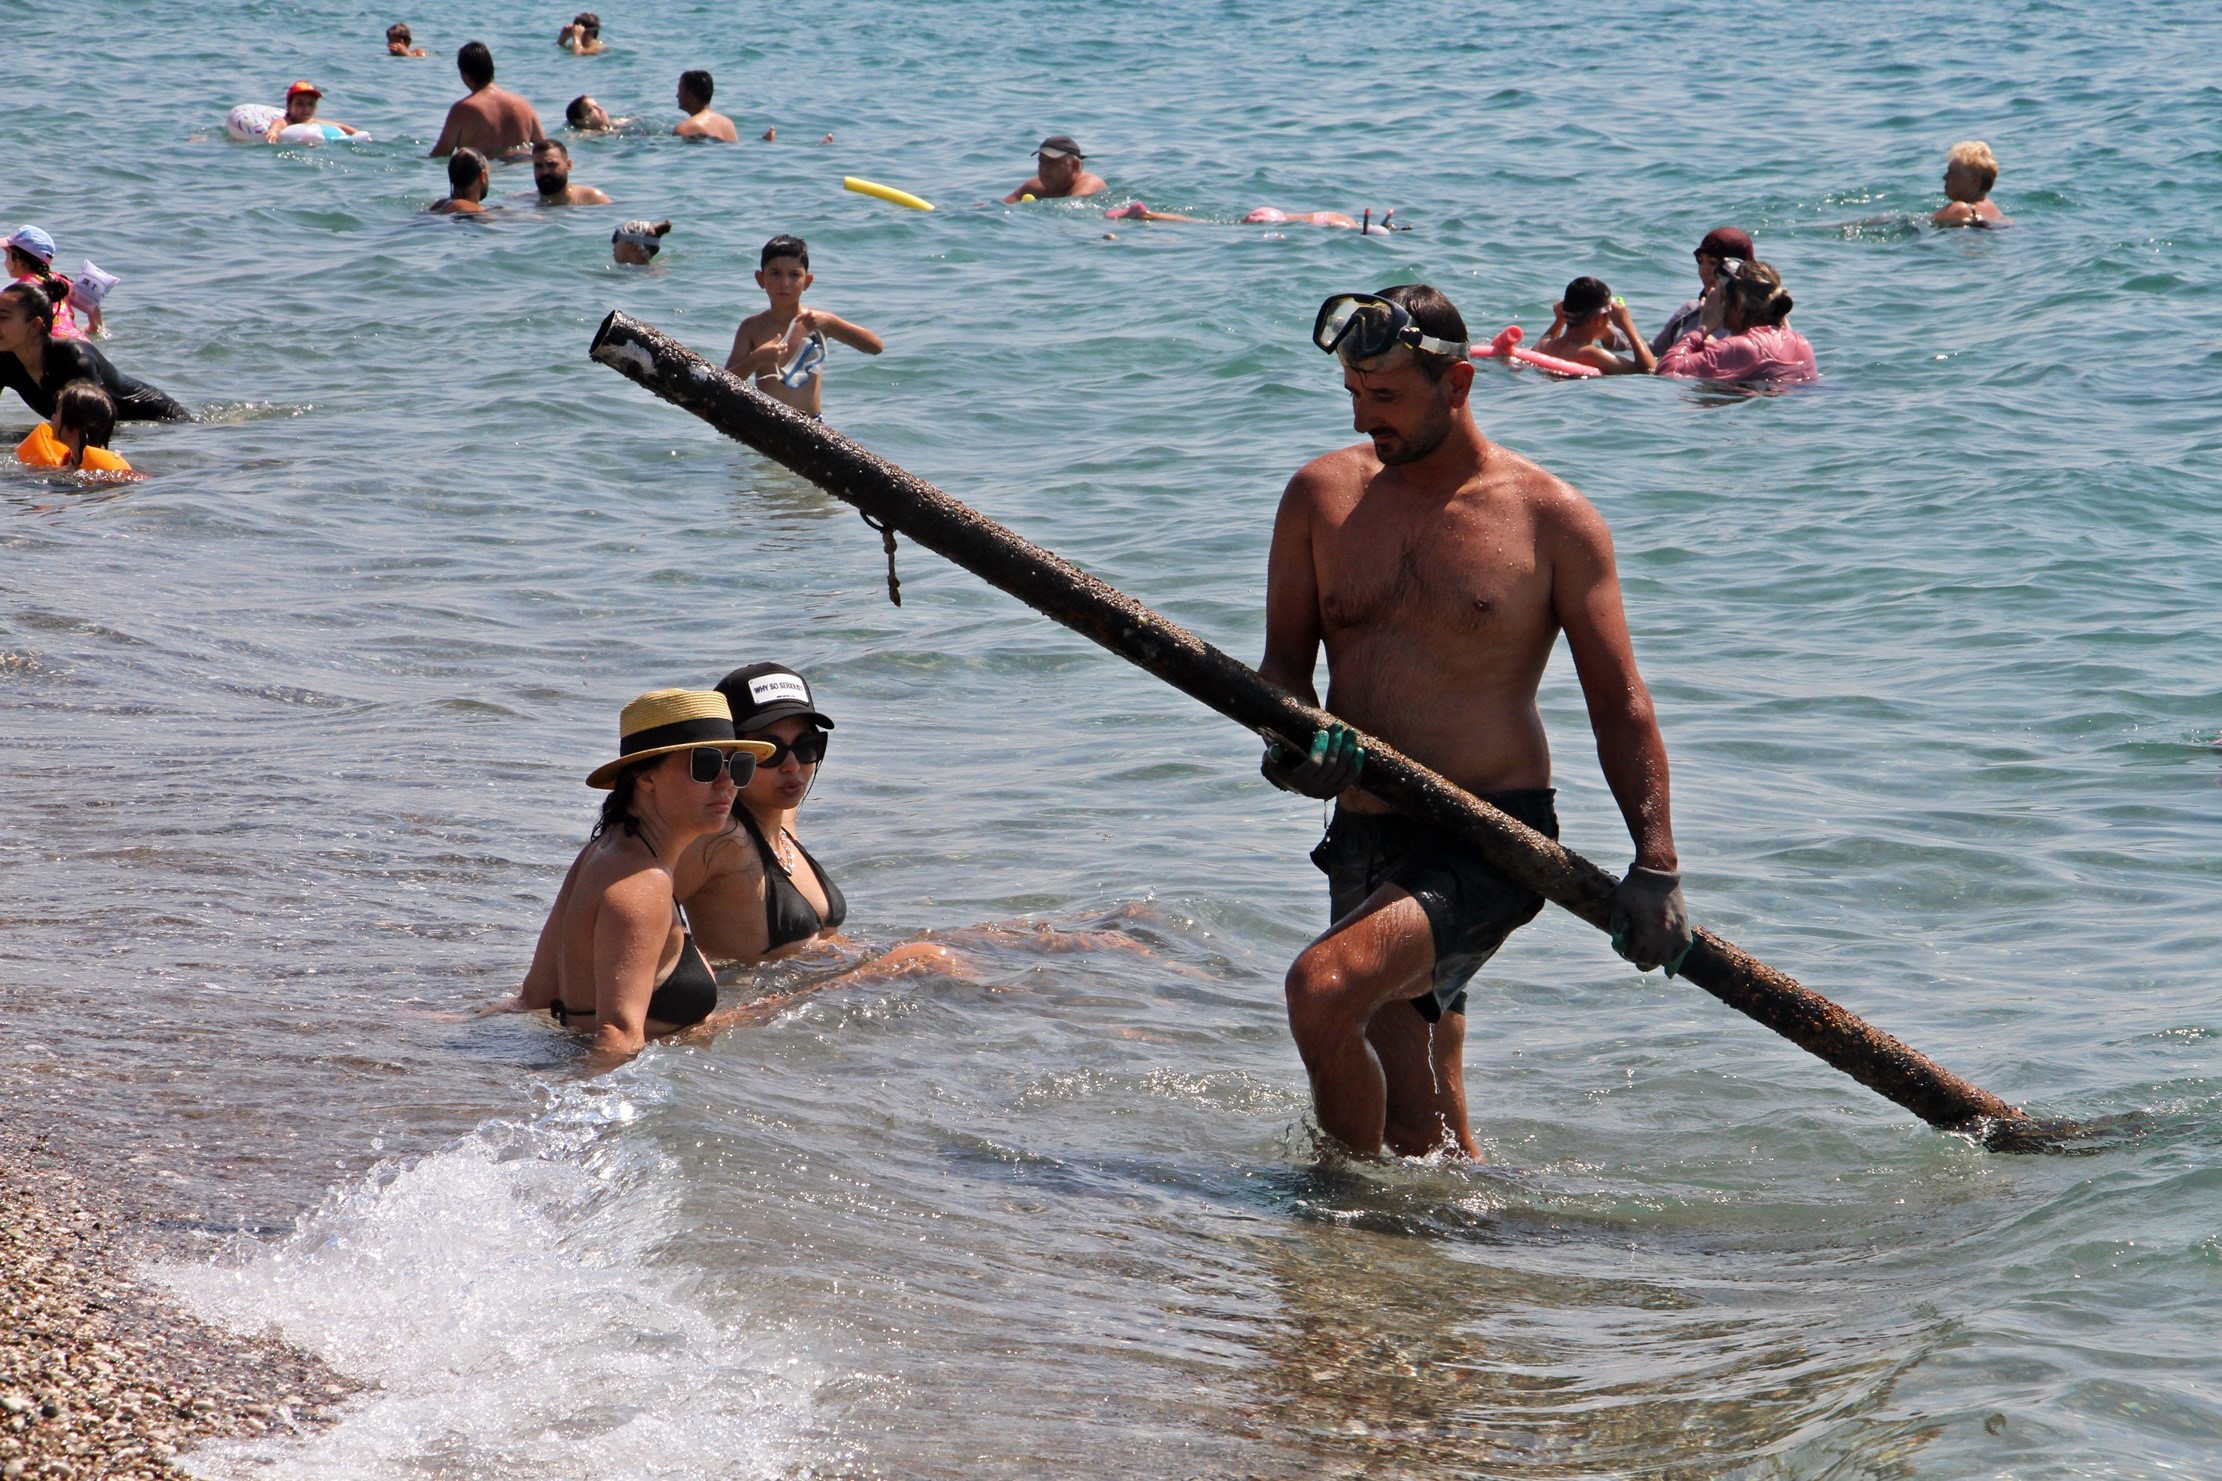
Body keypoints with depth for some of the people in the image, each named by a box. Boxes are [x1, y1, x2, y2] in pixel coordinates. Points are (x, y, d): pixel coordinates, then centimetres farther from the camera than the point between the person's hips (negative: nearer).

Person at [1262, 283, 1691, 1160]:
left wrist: (1655, 865, -10)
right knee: (1424, 1135, 6)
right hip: (1367, 841, 5)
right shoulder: (1321, 496, 7)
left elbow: (1619, 703, -1)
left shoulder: (1551, 519, -3)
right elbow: (1284, 659, 10)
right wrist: (1290, 740, -14)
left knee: (1324, 987, -26)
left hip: (1493, 843, -5)